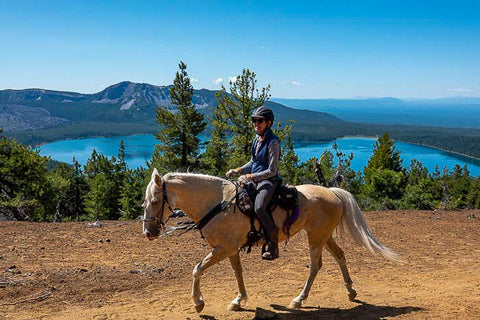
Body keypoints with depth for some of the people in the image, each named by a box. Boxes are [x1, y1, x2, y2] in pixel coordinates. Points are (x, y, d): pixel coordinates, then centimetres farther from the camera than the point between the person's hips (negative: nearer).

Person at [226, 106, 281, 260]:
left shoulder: (273, 142, -15)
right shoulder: (257, 139, 11)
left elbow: (272, 171, -17)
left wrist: (250, 176, -20)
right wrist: (238, 170, 8)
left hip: (268, 180, -10)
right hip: (254, 179, 10)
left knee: (259, 208, -31)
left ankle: (273, 246, -17)